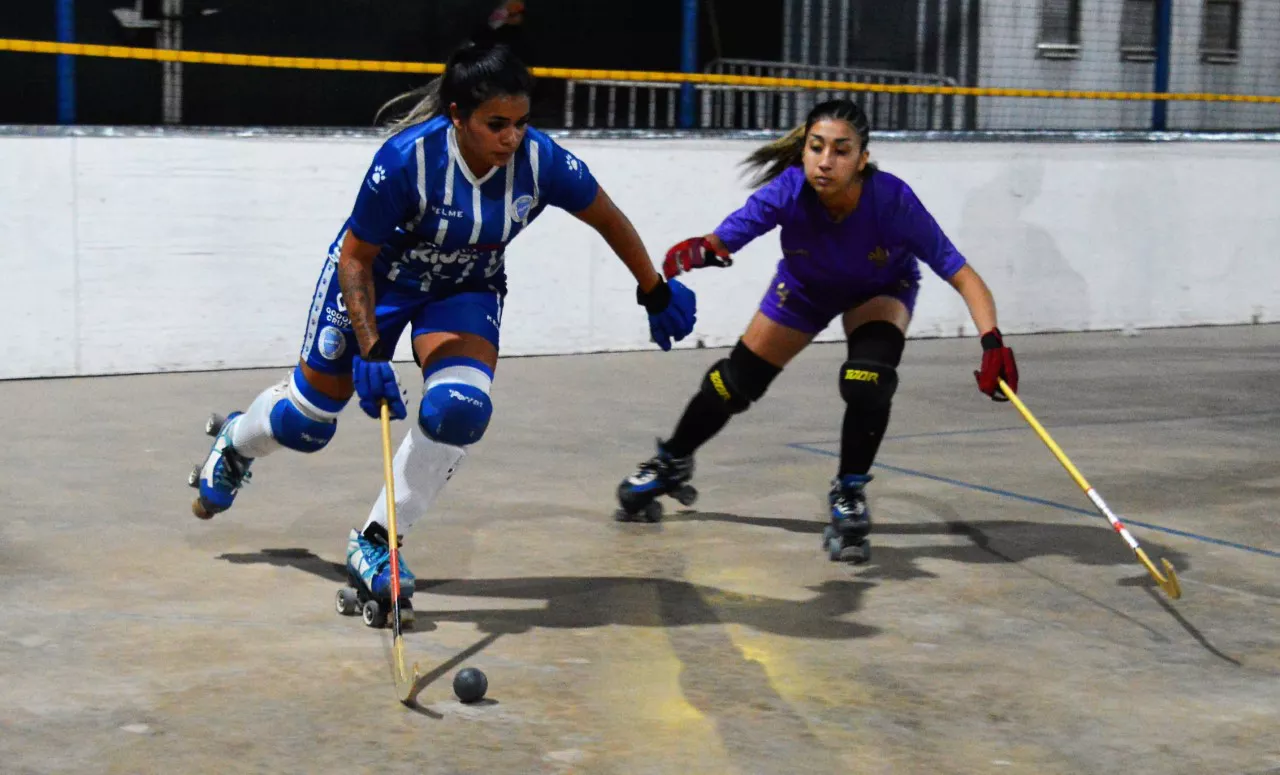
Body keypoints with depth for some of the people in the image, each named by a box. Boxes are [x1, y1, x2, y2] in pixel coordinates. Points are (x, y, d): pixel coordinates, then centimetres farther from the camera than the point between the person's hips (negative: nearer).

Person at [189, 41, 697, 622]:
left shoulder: (542, 161, -26)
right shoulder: (407, 158, -34)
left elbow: (610, 221, -7)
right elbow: (355, 259, -22)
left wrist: (657, 292, 3)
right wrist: (369, 353, -29)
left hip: (466, 289, 2)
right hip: (375, 275, -2)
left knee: (458, 408, -24)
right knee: (308, 420, 9)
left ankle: (375, 542, -6)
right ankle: (235, 442, 47)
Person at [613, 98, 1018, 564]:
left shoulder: (893, 201, -39)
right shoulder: (787, 193, -36)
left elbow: (961, 275, -37)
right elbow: (720, 242, -38)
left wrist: (992, 342, -51)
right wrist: (696, 251, -63)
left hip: (880, 291, -2)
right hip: (804, 289, 2)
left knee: (868, 381, -29)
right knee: (736, 382, 9)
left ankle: (849, 494, -3)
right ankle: (672, 464, 37)